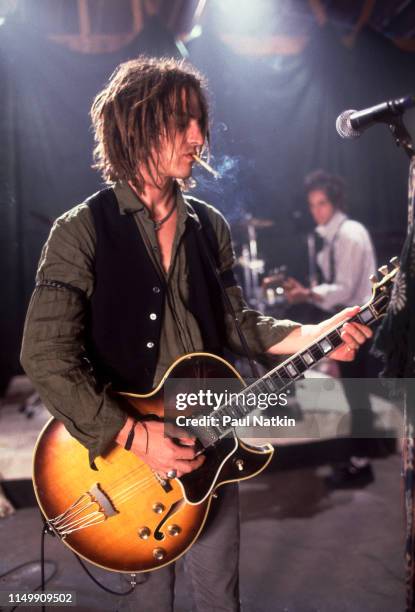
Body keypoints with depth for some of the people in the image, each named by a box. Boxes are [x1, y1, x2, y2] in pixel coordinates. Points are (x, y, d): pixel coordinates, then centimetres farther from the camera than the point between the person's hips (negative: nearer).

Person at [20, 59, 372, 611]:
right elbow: (46, 357, -17)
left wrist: (311, 335, -6)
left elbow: (235, 322, 9)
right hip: (123, 451, -4)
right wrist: (134, 435, -22)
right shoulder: (82, 231, -12)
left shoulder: (210, 226, 4)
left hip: (209, 445, 4)